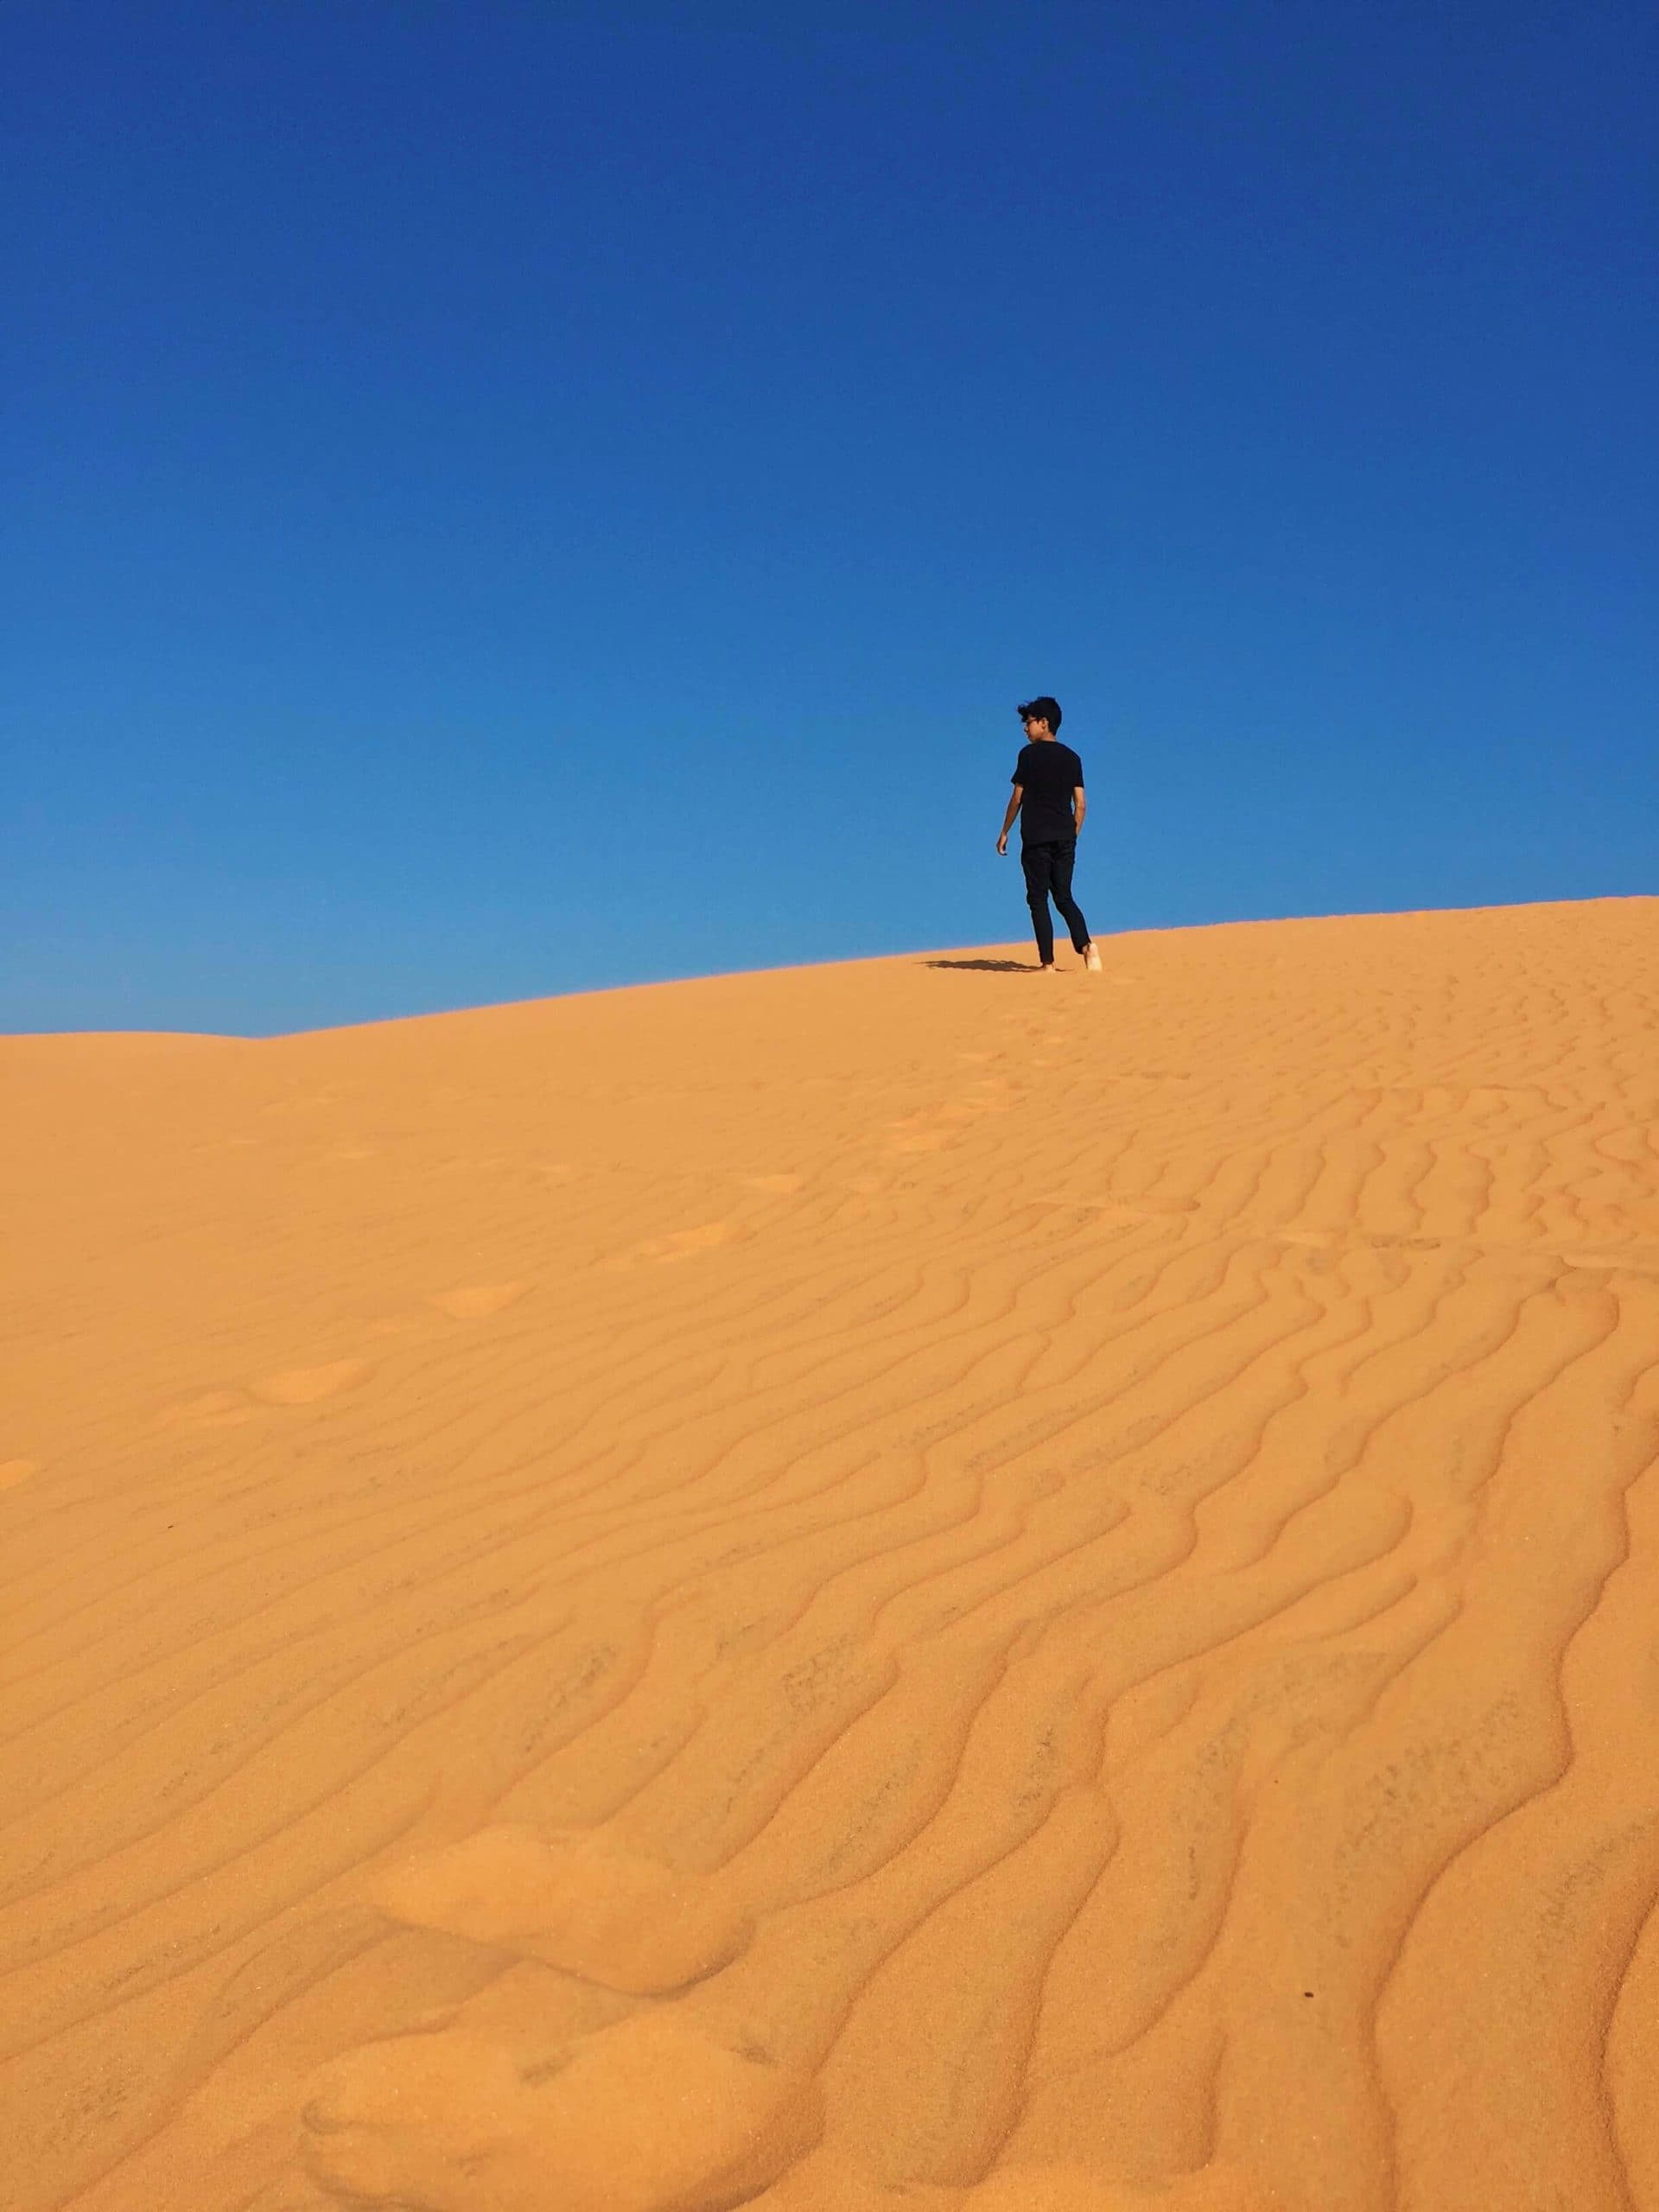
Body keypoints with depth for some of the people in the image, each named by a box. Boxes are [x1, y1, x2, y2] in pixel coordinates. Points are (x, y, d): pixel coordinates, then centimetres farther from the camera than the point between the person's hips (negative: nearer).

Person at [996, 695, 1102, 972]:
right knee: (1064, 897, 12)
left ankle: (1048, 963, -5)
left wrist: (1005, 832, 6)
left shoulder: (1029, 754, -3)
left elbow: (1018, 798, -3)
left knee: (1038, 899, 0)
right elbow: (1081, 804, 9)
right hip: (1065, 837, 5)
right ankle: (1086, 945, -11)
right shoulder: (1071, 757, 11)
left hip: (1036, 838, -5)